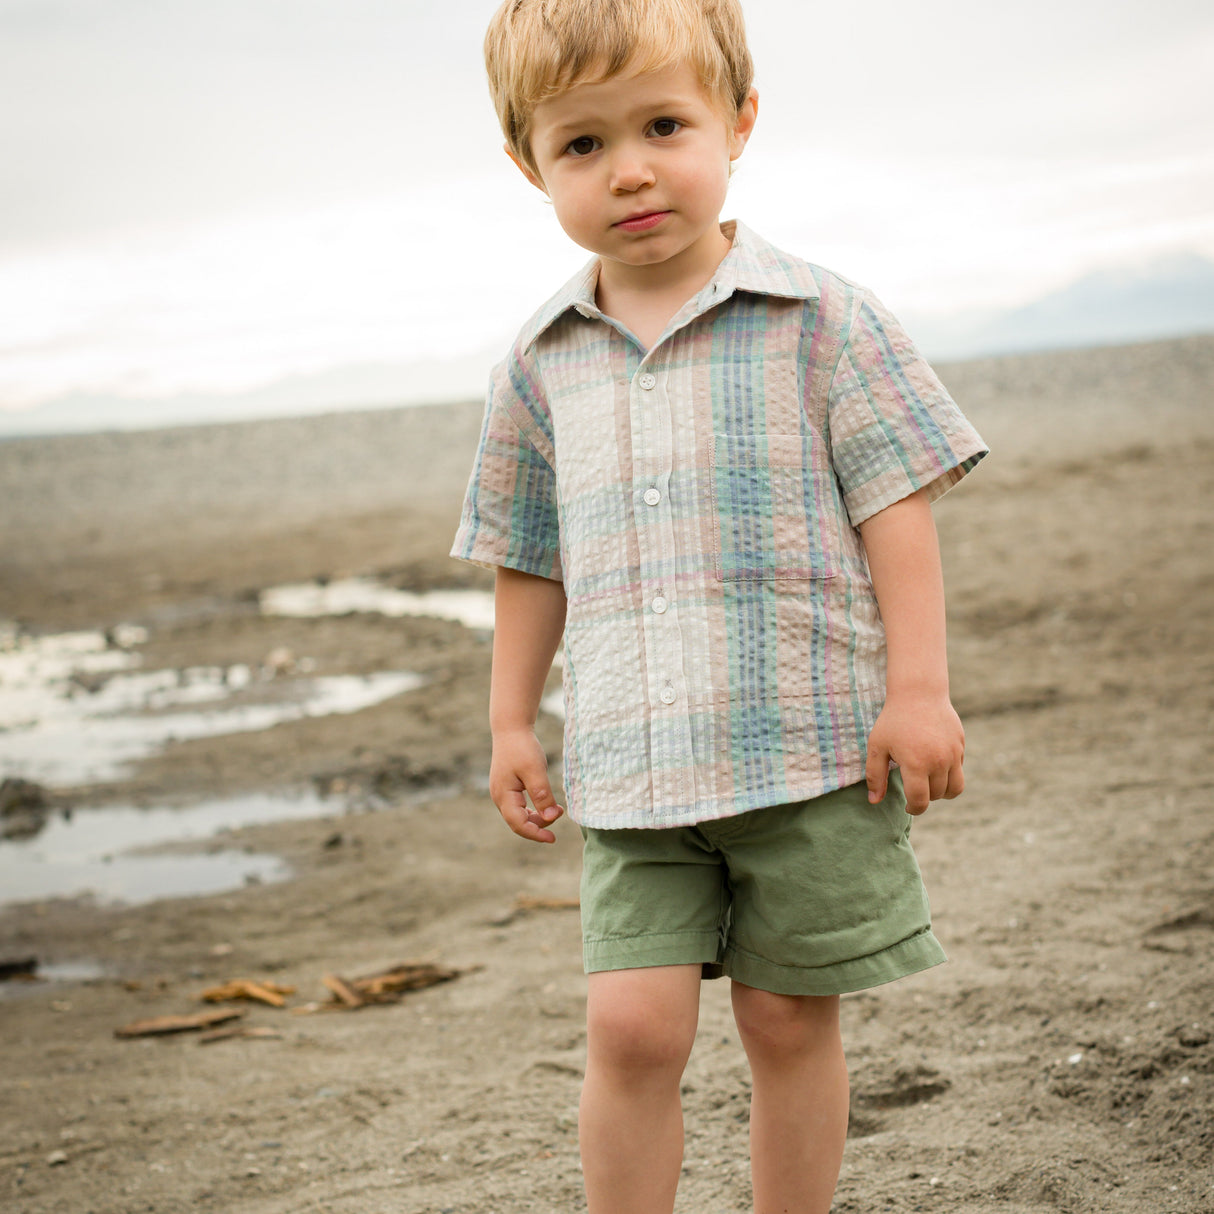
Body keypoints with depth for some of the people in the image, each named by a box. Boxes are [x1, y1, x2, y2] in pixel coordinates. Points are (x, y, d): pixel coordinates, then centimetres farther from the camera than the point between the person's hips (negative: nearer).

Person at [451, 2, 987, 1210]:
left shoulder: (819, 319, -4)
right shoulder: (541, 363, 6)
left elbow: (895, 504, -4)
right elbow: (527, 557, 15)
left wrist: (919, 688, -9)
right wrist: (510, 721, 15)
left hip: (812, 744, -2)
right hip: (632, 764, 2)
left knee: (789, 1021, 8)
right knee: (632, 1025, -6)